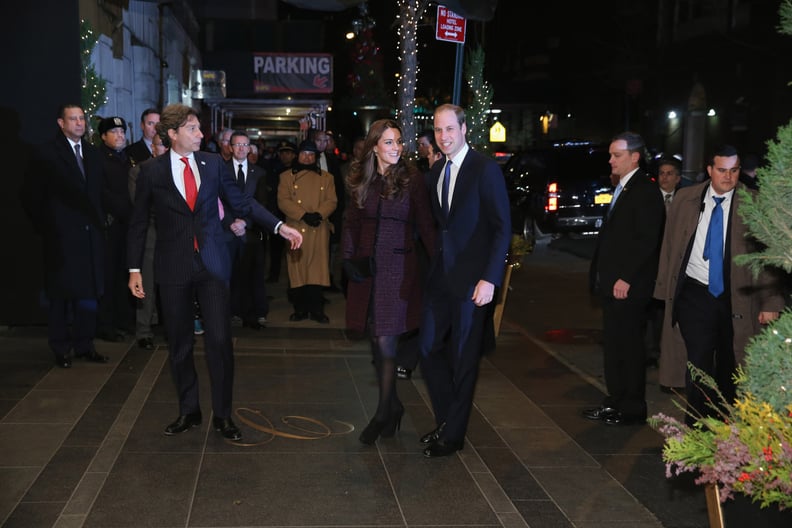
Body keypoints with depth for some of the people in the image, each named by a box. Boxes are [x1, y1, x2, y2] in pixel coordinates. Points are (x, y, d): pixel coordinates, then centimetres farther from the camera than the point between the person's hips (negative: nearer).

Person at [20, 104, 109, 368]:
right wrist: (45, 226, -3)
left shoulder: (92, 153, 13)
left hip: (91, 234, 5)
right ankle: (61, 349, 15)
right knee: (61, 294, 4)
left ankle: (84, 345, 18)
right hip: (62, 236, -5)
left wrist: (99, 219, 9)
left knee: (89, 293, 6)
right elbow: (30, 195, -3)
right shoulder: (46, 154, -4)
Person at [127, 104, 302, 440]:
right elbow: (139, 223, 4)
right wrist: (135, 268, 0)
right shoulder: (152, 171, -1)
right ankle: (188, 411, 25)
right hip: (174, 267, -1)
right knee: (179, 344, 9)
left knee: (220, 340, -3)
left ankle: (223, 415, 11)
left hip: (212, 263, 1)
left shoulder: (213, 164, 4)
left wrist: (279, 226, -3)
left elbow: (241, 202, 7)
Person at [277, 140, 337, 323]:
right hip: (295, 230, 0)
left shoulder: (326, 177, 13)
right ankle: (300, 309, 11)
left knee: (317, 270, -1)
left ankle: (316, 309, 7)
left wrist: (319, 214, -15)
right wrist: (304, 215, -14)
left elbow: (331, 201, 4)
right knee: (297, 270, 1)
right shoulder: (287, 176, 9)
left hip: (319, 231, 1)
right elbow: (283, 201, -3)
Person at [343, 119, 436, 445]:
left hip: (398, 267, -4)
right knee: (376, 341, 9)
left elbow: (425, 225, -2)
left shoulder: (412, 179, -4)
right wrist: (348, 257, 3)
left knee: (385, 341, -7)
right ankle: (392, 405, 24)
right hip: (366, 266, 4)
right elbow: (351, 223, 12)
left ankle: (383, 414, 5)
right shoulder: (361, 180, 7)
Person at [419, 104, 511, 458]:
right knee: (429, 350, 9)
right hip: (440, 277, 6)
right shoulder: (436, 173, 11)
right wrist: (433, 262, 5)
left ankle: (453, 434, 18)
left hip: (471, 280, -6)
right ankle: (446, 420, 28)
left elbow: (502, 228, -12)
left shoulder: (485, 169, -9)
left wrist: (490, 279, -18)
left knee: (463, 359, 4)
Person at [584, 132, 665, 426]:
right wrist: (600, 276, 13)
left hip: (628, 286, -9)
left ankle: (633, 409, 7)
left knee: (629, 346, -2)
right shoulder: (621, 189, 17)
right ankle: (615, 402, 22)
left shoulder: (646, 192, -12)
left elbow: (647, 241, -18)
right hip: (611, 285, 9)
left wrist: (626, 278, -20)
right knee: (613, 344, 13)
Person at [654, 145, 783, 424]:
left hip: (736, 298, 0)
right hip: (695, 294, 0)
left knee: (728, 365, 13)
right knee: (699, 361, -8)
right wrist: (665, 287, 5)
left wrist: (771, 303, -9)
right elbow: (670, 245, 7)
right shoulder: (685, 199, 1)